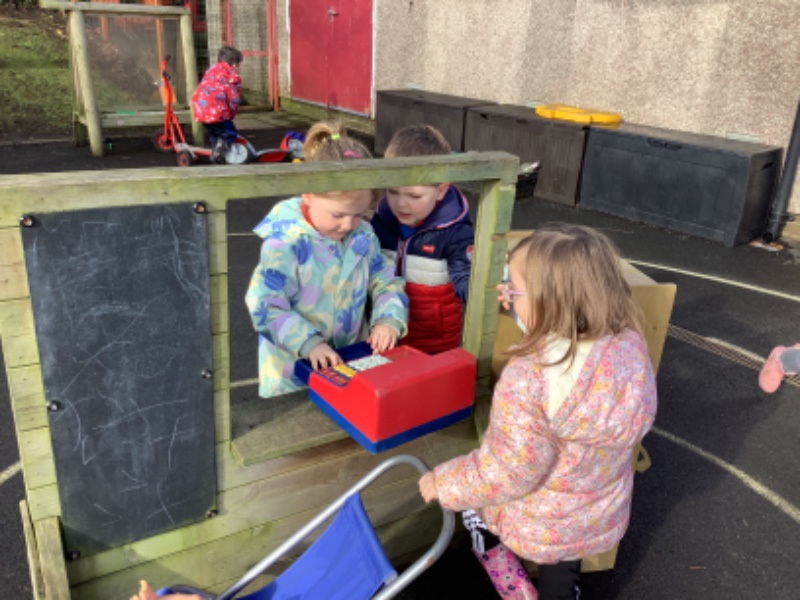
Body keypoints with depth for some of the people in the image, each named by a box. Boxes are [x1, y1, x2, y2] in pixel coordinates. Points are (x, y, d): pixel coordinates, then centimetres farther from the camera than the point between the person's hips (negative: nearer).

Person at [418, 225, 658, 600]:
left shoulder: (527, 378, -36)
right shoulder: (630, 345, -18)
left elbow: (508, 474, -27)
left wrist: (443, 484, -12)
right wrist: (525, 311, 3)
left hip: (540, 528, -5)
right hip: (606, 517, 5)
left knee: (476, 510, 29)